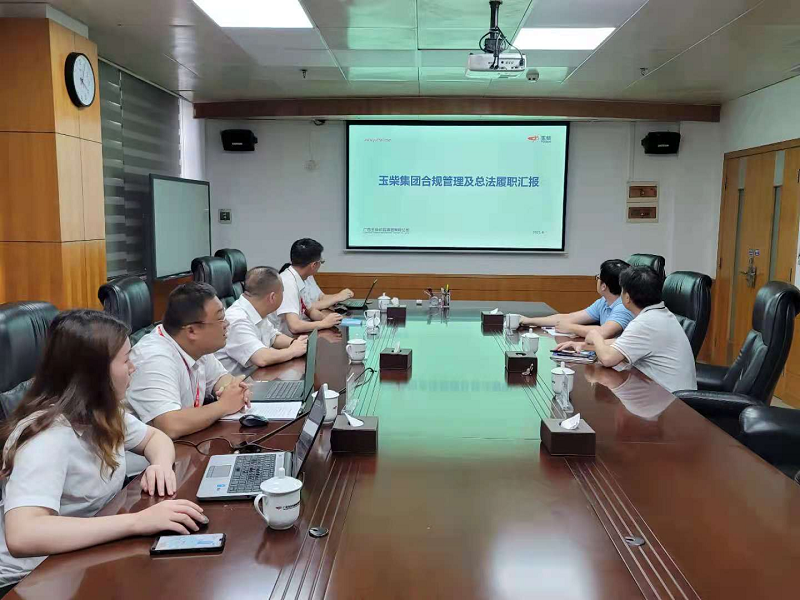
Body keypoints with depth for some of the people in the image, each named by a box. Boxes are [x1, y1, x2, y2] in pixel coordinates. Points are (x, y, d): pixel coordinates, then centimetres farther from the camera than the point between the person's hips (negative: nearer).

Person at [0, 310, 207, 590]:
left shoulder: (103, 413, -3)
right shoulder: (48, 436, -26)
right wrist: (138, 521, -40)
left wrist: (162, 465, -9)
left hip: (85, 559, 7)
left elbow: (154, 436, 13)